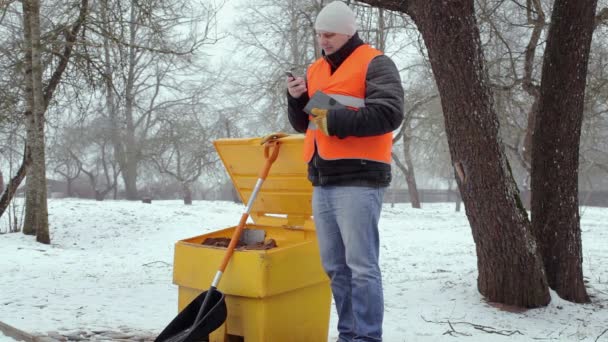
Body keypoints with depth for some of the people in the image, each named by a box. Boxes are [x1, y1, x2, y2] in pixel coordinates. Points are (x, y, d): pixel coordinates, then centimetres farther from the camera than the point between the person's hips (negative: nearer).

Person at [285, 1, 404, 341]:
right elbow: (304, 124, 23)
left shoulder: (374, 63, -2)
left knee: (361, 266, -7)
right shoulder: (315, 70, 20)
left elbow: (390, 113, -15)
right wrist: (297, 99, 3)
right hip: (322, 182, 8)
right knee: (335, 267, 10)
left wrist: (335, 120, -17)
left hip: (358, 179, -7)